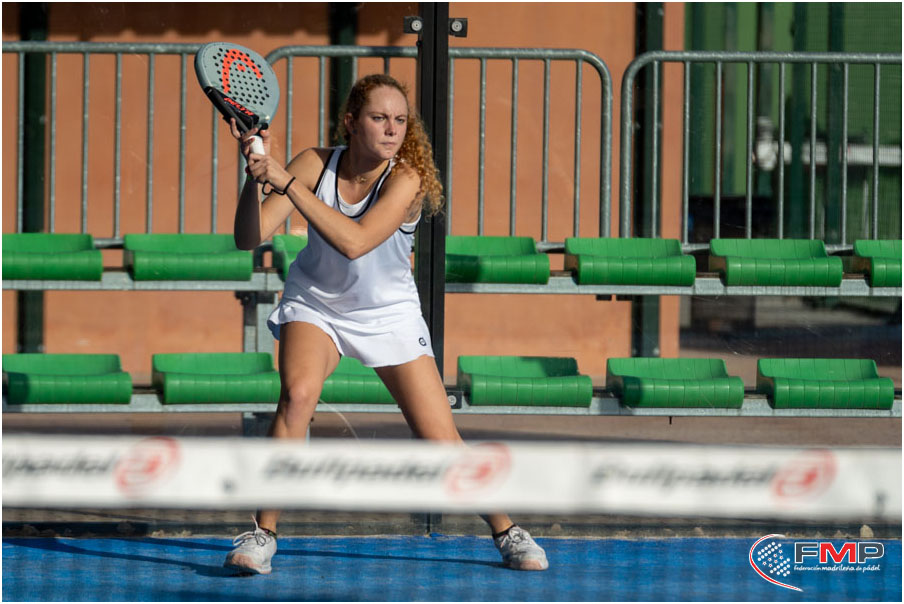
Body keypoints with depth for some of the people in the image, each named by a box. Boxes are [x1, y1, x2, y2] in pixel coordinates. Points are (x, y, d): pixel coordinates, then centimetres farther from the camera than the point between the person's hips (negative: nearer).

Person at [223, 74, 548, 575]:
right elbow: (249, 238, -22)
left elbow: (355, 241, -41)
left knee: (441, 442, -5)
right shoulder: (316, 163, -18)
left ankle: (506, 532, 20)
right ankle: (262, 534, -19)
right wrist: (256, 176, -40)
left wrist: (287, 182, -44)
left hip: (389, 315, -1)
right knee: (298, 393, -29)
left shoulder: (406, 177, -26)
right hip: (314, 304, 1)